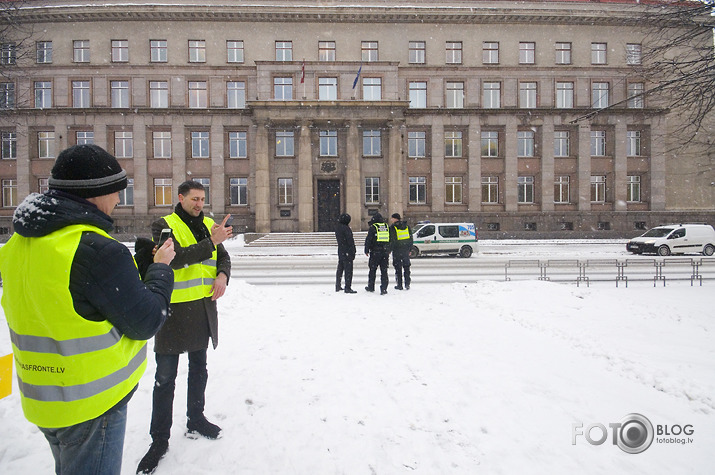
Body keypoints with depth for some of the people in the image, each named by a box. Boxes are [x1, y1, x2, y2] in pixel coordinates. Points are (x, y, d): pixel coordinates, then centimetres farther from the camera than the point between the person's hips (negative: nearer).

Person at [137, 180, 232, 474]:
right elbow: (175, 259, -22)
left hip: (204, 307, 5)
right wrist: (211, 242, -28)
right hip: (174, 309, -5)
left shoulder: (209, 225, 8)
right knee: (165, 378, 6)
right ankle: (159, 441, 23)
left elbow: (223, 256, 12)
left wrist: (222, 275, -9)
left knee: (198, 370, 20)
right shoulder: (164, 226, -8)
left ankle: (195, 421, 39)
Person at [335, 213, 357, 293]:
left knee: (340, 269, 17)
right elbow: (350, 241, -17)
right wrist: (353, 252, -11)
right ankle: (348, 288, -1)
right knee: (348, 270, -3)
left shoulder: (337, 228, 7)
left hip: (340, 251, 8)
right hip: (347, 252, -8)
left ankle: (338, 287, 26)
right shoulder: (346, 228, -18)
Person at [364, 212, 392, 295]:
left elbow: (368, 240, -5)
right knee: (384, 270, 4)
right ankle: (384, 288, -1)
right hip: (385, 252, 3)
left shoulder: (373, 227, -4)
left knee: (372, 270, 9)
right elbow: (391, 240, 15)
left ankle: (371, 287, 18)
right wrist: (389, 251, 21)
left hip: (375, 252, -3)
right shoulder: (387, 227, 10)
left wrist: (366, 251, 2)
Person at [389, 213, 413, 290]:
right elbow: (411, 239, 10)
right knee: (406, 267, 12)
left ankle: (399, 285, 7)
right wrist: (409, 249, 15)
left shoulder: (392, 227, -8)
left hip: (397, 250, -4)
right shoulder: (407, 226, 8)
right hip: (406, 250, 4)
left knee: (398, 268, 4)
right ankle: (407, 284, 12)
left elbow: (391, 240, -11)